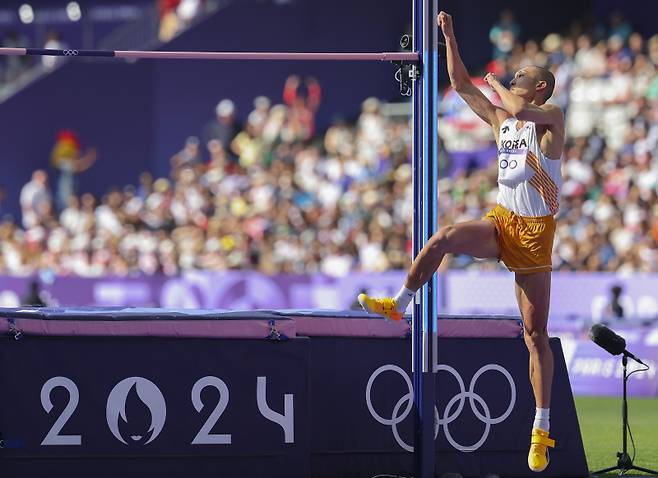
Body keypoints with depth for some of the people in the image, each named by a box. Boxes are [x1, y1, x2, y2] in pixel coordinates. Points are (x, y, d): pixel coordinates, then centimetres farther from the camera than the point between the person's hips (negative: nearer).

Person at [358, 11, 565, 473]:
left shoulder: (552, 117, -6)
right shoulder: (499, 119, 12)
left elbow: (520, 110, -26)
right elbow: (461, 84, 14)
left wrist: (497, 84, -6)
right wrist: (450, 38, 8)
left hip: (535, 230, -5)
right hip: (500, 221, 5)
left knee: (536, 335, -3)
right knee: (443, 239, -29)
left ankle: (542, 430, 0)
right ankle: (398, 305, -14)